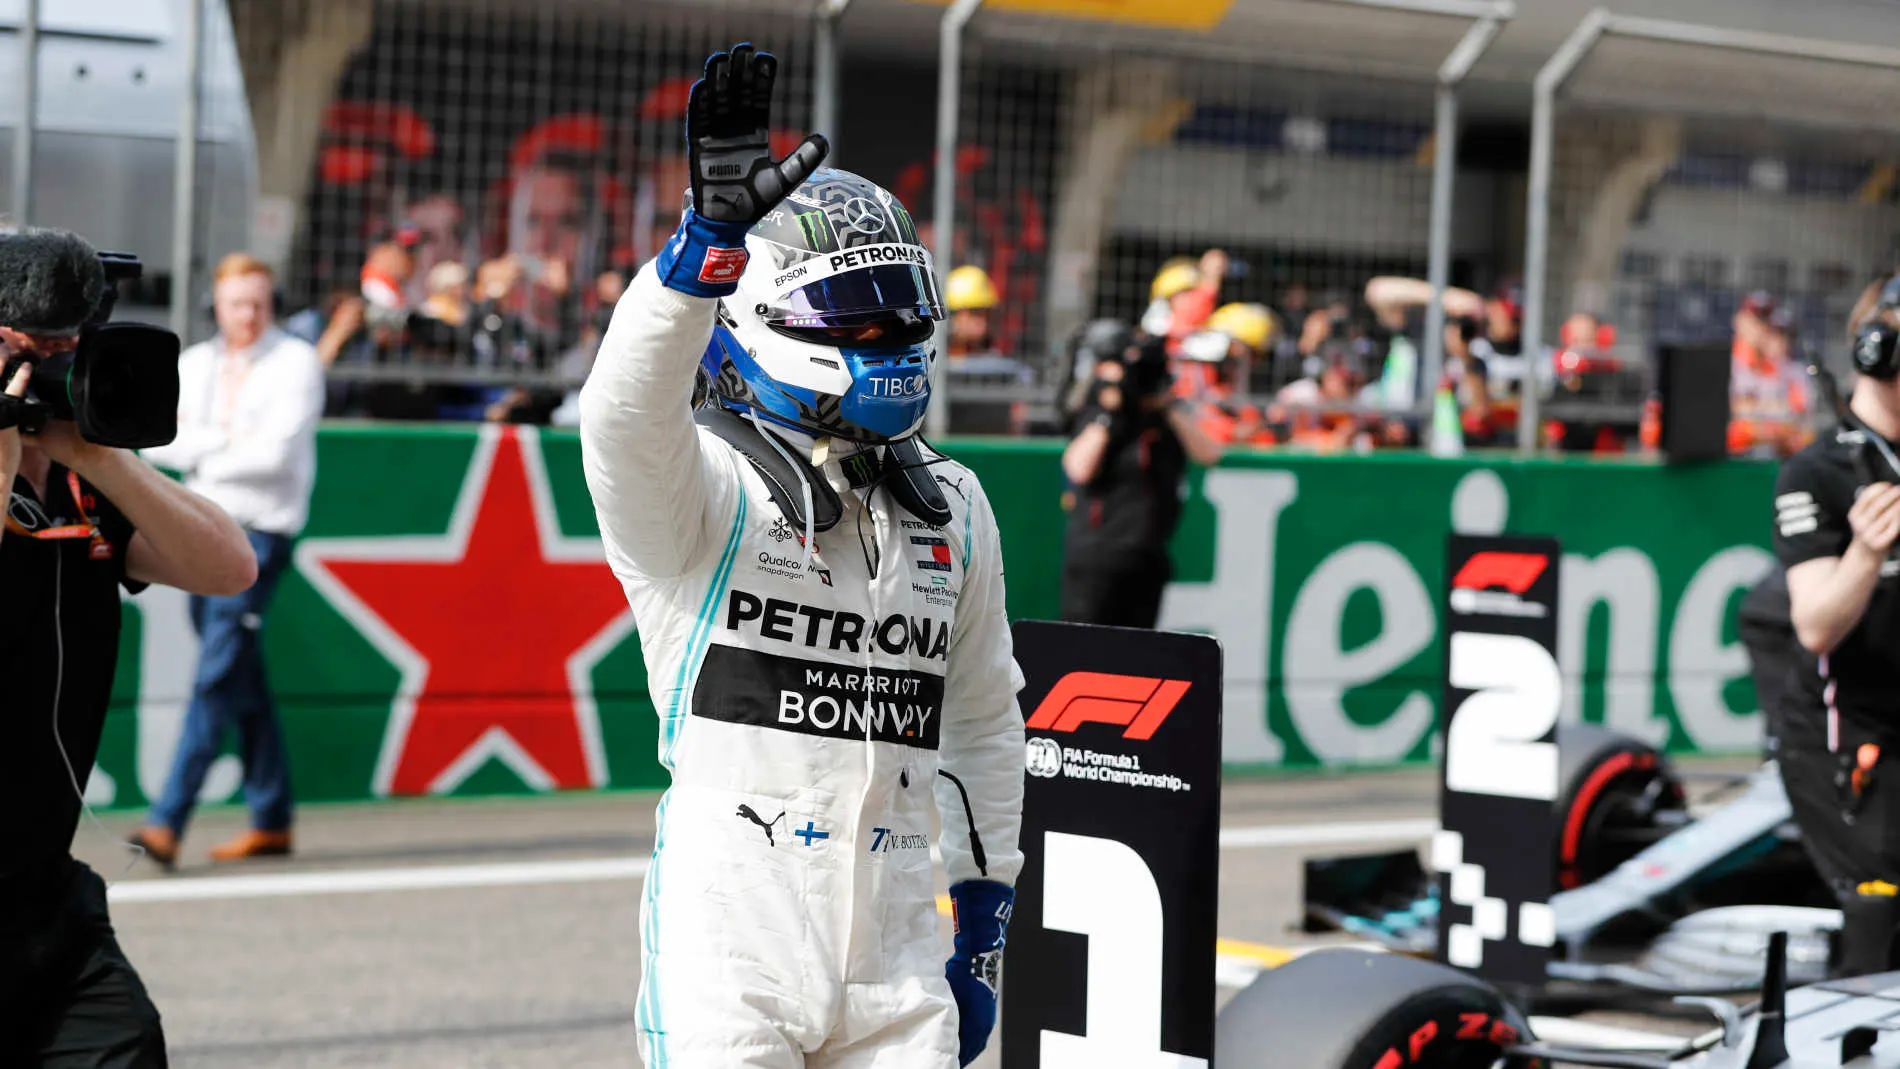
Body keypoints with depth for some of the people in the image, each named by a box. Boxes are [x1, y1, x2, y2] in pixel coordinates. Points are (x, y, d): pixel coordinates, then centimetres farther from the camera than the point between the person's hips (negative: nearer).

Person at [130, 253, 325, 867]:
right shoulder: (195, 364, 14)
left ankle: (168, 821, -17)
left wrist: (200, 455, -3)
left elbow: (275, 450, -14)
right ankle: (271, 821, 17)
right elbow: (154, 441, 4)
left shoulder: (296, 362, -3)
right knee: (242, 681, 10)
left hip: (260, 530, -6)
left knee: (219, 673, -13)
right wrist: (221, 440, -11)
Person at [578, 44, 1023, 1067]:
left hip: (892, 946, 5)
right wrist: (711, 238, -42)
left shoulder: (952, 511, 12)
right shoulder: (707, 488, -6)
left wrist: (985, 929, 18)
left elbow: (983, 724, 19)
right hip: (729, 945, -5)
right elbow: (624, 414, -30)